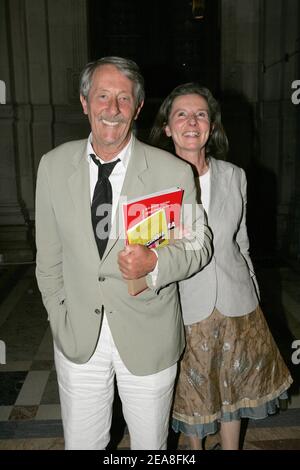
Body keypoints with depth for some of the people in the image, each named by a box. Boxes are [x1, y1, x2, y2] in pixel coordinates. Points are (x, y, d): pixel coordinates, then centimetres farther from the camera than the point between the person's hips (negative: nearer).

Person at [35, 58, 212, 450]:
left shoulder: (173, 172, -14)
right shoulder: (54, 165, -5)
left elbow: (198, 244, -4)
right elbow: (49, 254, 3)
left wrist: (155, 263, -25)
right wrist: (60, 319, 4)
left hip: (148, 338, -1)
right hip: (77, 337, 2)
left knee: (150, 444, 21)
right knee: (81, 441, 22)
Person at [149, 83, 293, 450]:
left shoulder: (234, 176, -3)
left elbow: (240, 243, 7)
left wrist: (253, 293, 10)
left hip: (236, 306, 3)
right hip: (183, 308, -2)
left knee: (234, 389, 19)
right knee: (191, 394, 18)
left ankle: (231, 446, 43)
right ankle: (194, 448, 46)